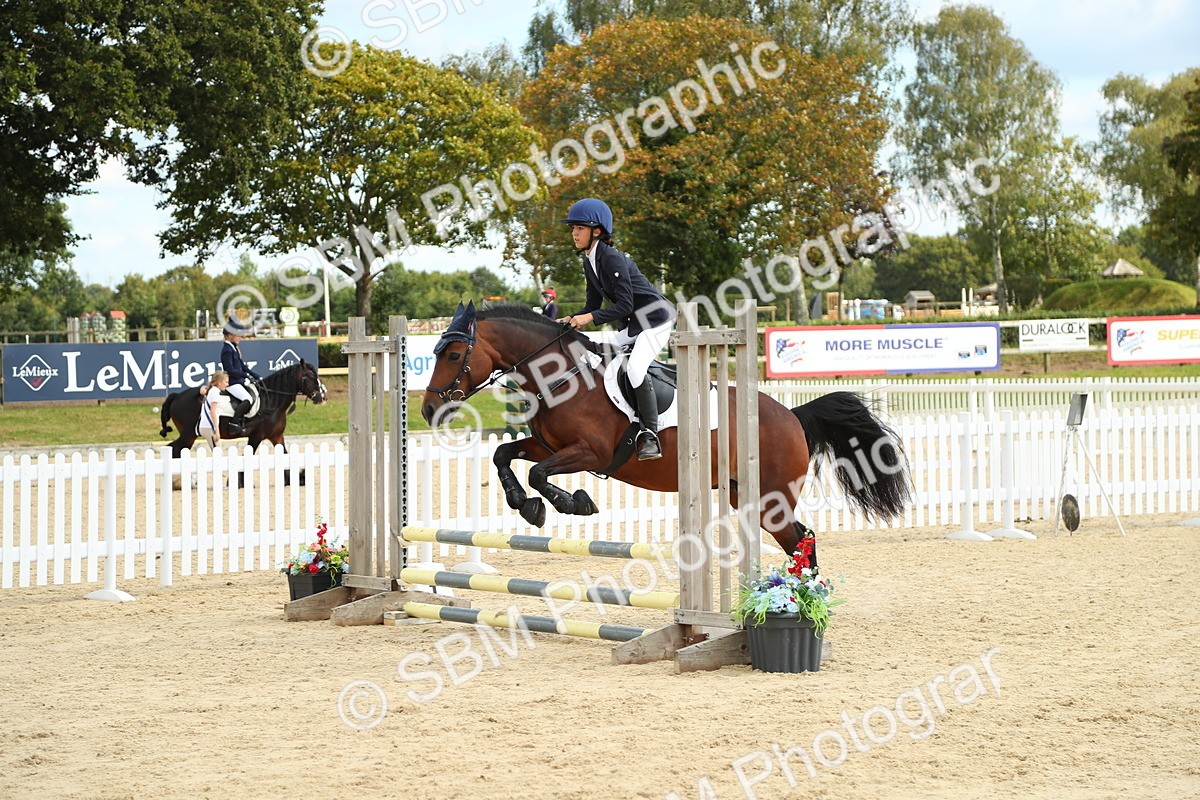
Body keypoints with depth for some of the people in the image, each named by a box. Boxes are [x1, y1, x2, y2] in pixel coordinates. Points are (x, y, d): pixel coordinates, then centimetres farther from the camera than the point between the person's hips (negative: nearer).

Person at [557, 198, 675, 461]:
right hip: (631, 325, 10)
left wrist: (590, 318, -31)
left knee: (635, 368, -27)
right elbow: (593, 306, 11)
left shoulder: (612, 259, -22)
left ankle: (650, 435, -22)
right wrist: (571, 319, -5)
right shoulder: (589, 263, 6)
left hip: (656, 319, -10)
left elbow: (624, 306, -26)